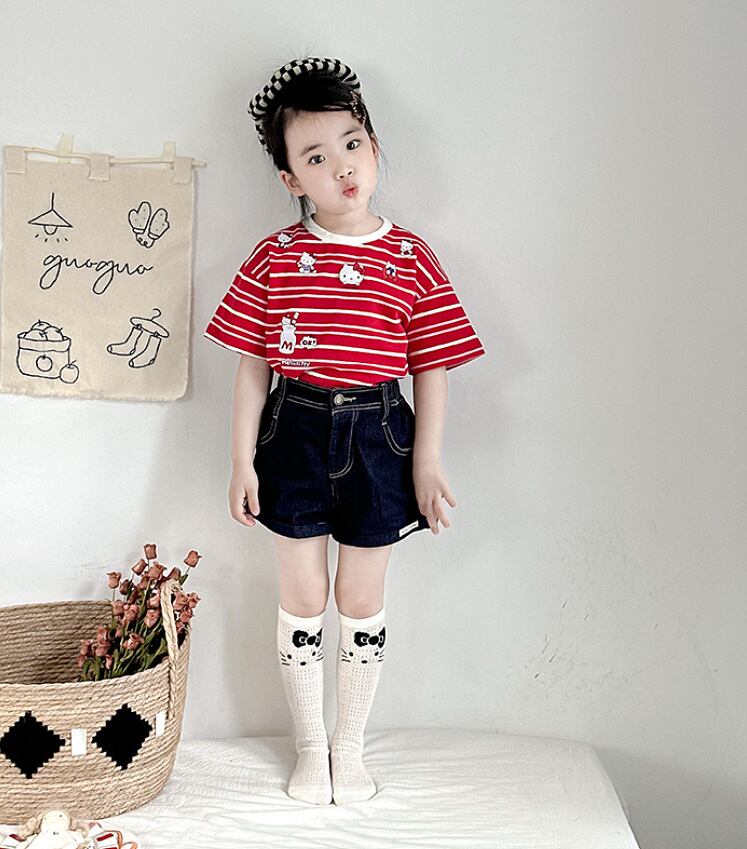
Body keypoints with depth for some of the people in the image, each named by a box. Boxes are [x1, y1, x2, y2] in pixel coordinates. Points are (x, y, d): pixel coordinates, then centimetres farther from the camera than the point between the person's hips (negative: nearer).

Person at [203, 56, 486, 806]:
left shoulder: (411, 259, -2)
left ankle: (350, 745, 32)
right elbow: (251, 365, 1)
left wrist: (427, 462, -4)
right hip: (293, 431, 0)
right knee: (302, 597, 10)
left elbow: (432, 368, 0)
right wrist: (242, 460, -2)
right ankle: (310, 745, 30)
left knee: (361, 600, 11)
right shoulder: (274, 257, -2)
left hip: (376, 434, 0)